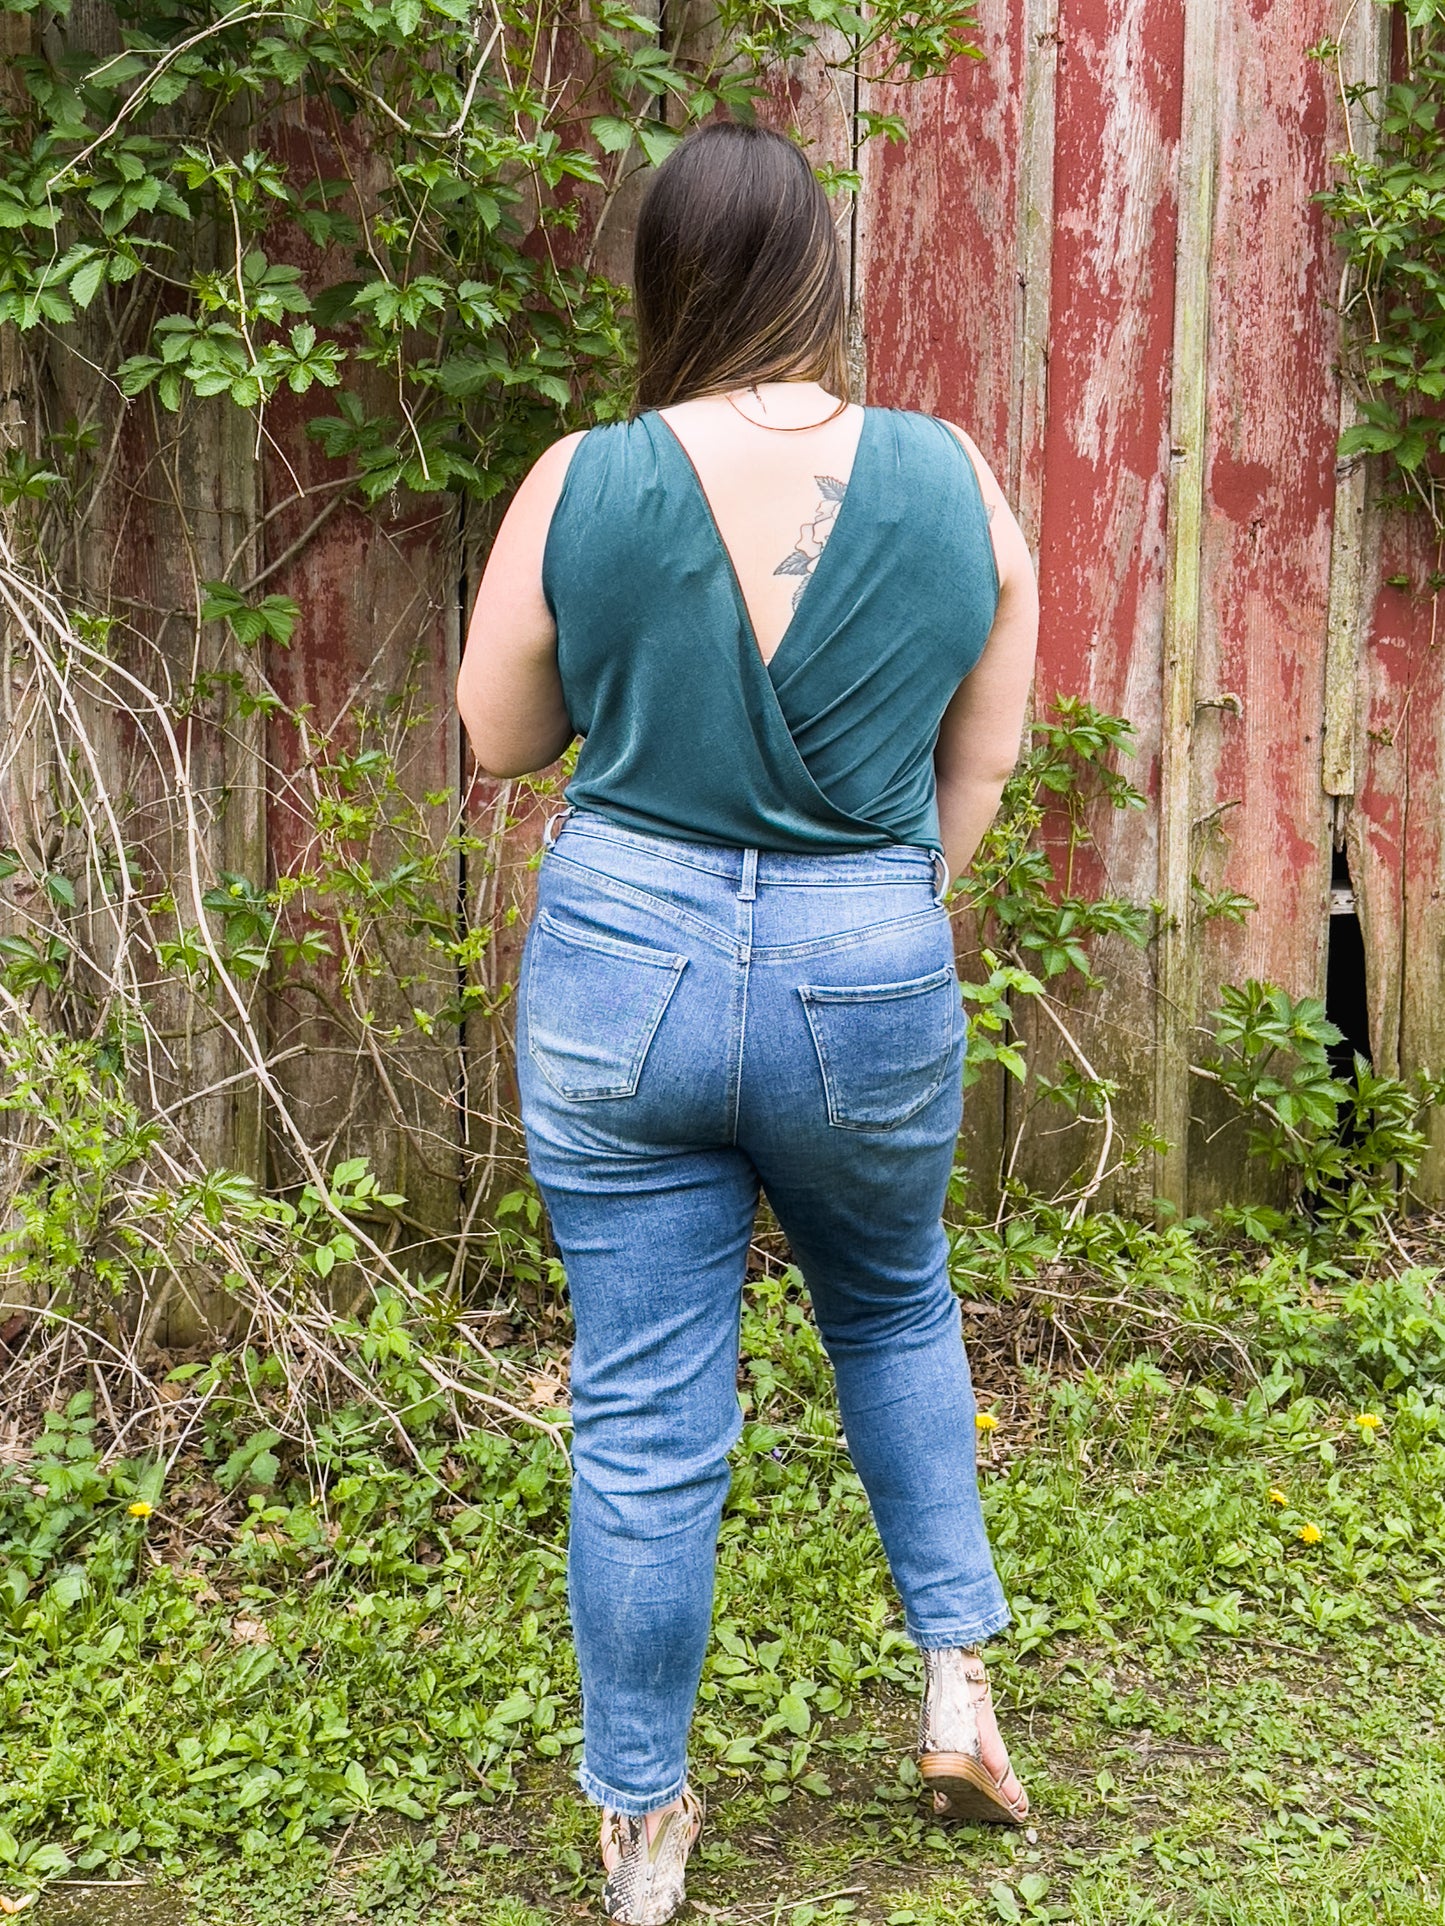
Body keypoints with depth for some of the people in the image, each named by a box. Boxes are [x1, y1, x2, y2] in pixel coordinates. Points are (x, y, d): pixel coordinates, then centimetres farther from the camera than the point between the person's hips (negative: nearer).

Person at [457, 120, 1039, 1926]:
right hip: (870, 982, 1)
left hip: (620, 975, -1)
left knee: (642, 1418, 9)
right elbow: (980, 767, 4)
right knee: (895, 1312, 29)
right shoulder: (951, 482, -5)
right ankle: (958, 1676, 29)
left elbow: (500, 735, 3)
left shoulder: (580, 487, -9)